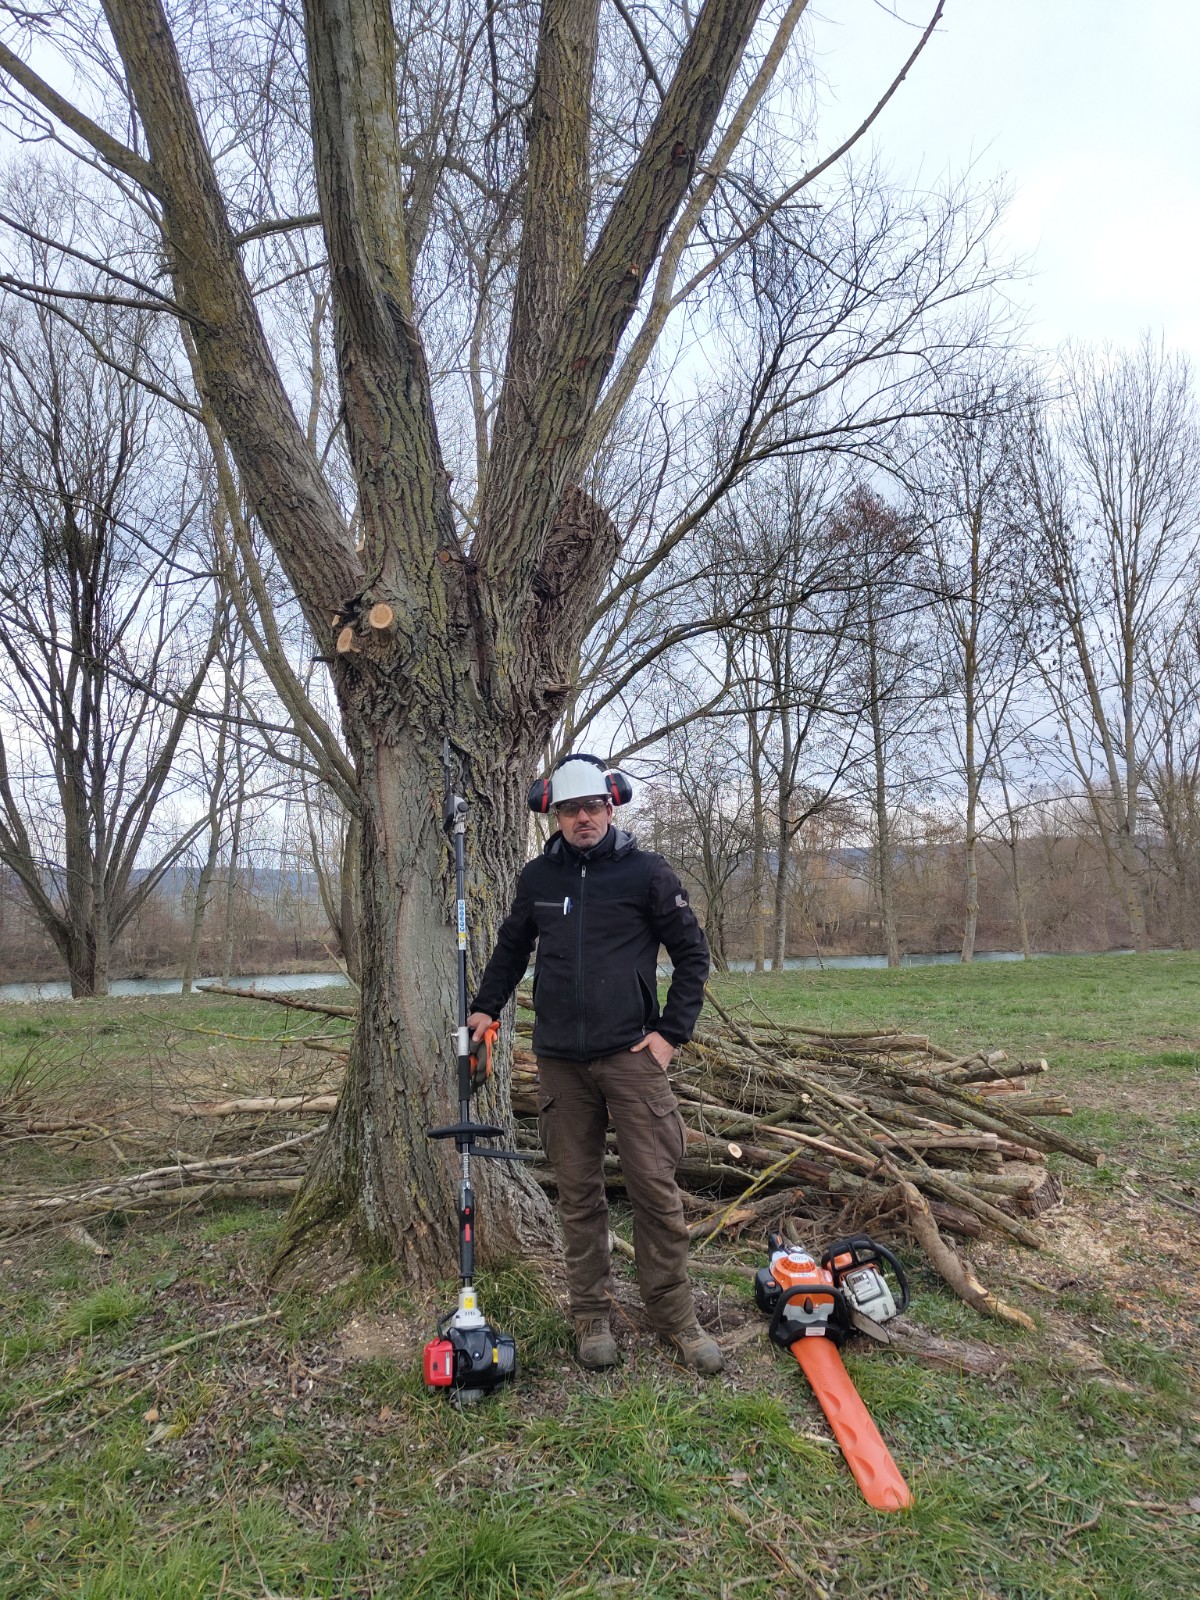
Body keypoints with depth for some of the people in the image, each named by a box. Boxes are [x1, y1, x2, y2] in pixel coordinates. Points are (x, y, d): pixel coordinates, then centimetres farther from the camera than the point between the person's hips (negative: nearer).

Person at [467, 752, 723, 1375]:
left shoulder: (646, 872, -3)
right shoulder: (536, 877, 7)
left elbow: (692, 954, 1)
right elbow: (511, 948, 23)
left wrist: (671, 1031, -4)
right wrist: (484, 1007, 14)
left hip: (631, 1055, -3)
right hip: (559, 1060, 3)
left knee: (656, 1189, -1)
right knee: (578, 1193, 10)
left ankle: (675, 1317, 15)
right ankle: (591, 1316, 24)